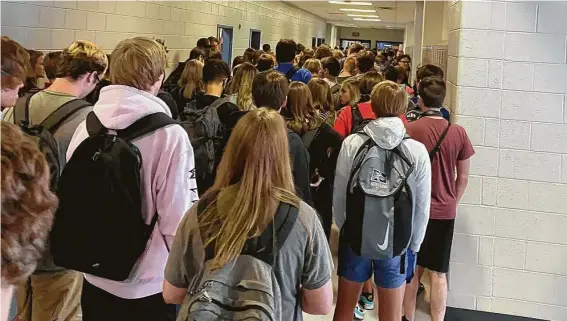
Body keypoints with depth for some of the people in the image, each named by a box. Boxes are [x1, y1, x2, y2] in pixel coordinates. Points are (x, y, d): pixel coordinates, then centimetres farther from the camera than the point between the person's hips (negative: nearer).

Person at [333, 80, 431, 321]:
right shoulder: (417, 150, -10)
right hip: (397, 243, -1)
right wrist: (414, 245, 7)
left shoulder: (352, 144, -9)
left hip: (355, 238, 1)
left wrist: (344, 228, 11)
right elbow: (422, 208, -5)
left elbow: (338, 195, -4)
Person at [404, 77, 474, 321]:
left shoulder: (409, 129, -11)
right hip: (445, 211, 1)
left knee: (411, 268, 14)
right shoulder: (458, 133, -6)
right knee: (438, 273, 7)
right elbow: (463, 178, 1)